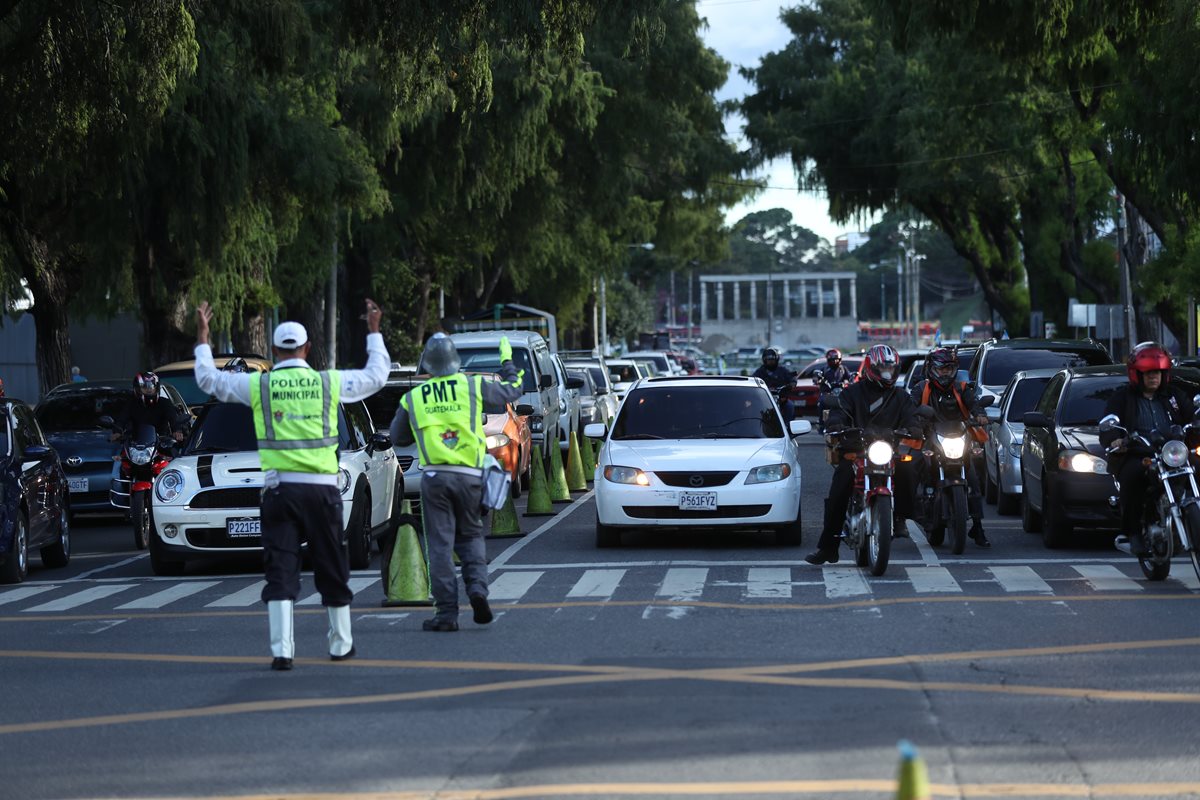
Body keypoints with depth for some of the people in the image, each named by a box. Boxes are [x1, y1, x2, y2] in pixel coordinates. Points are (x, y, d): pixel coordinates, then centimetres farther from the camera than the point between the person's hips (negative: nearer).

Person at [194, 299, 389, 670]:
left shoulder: (259, 385, -1)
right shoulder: (329, 382, 2)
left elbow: (208, 379, 10)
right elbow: (377, 376, 17)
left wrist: (202, 338, 23)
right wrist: (374, 333, 31)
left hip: (279, 487, -1)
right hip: (321, 487, 1)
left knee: (280, 573, -2)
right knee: (332, 570, 13)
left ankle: (281, 649, -13)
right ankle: (341, 644, 23)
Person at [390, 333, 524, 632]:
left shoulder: (413, 398, 3)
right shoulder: (473, 386, 1)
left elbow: (398, 437, 15)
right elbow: (511, 391, 17)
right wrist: (508, 363, 35)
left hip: (434, 477, -1)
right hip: (469, 476, 1)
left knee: (441, 545, 1)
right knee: (471, 536, 17)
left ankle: (447, 612, -2)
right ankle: (477, 587, -7)